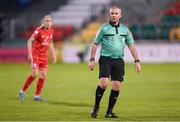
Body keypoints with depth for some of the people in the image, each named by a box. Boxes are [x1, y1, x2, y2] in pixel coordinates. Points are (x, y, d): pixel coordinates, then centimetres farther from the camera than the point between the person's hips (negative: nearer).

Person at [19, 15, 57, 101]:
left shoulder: (51, 31, 4)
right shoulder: (39, 30, -16)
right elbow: (30, 41, -15)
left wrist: (53, 54, 17)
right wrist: (29, 53, -22)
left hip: (44, 55, 6)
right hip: (35, 54, -6)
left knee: (43, 75, 0)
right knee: (34, 74, -15)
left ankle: (37, 96, 8)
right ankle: (22, 91, 1)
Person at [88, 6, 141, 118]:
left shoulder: (125, 30, 10)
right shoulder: (104, 28, 1)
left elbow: (131, 45, 12)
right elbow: (95, 44, 4)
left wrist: (137, 61, 4)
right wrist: (92, 60, -2)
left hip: (119, 60, 4)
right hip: (105, 59, -4)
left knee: (116, 86, -1)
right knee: (104, 83, -17)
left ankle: (109, 111, 9)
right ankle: (96, 107, 2)